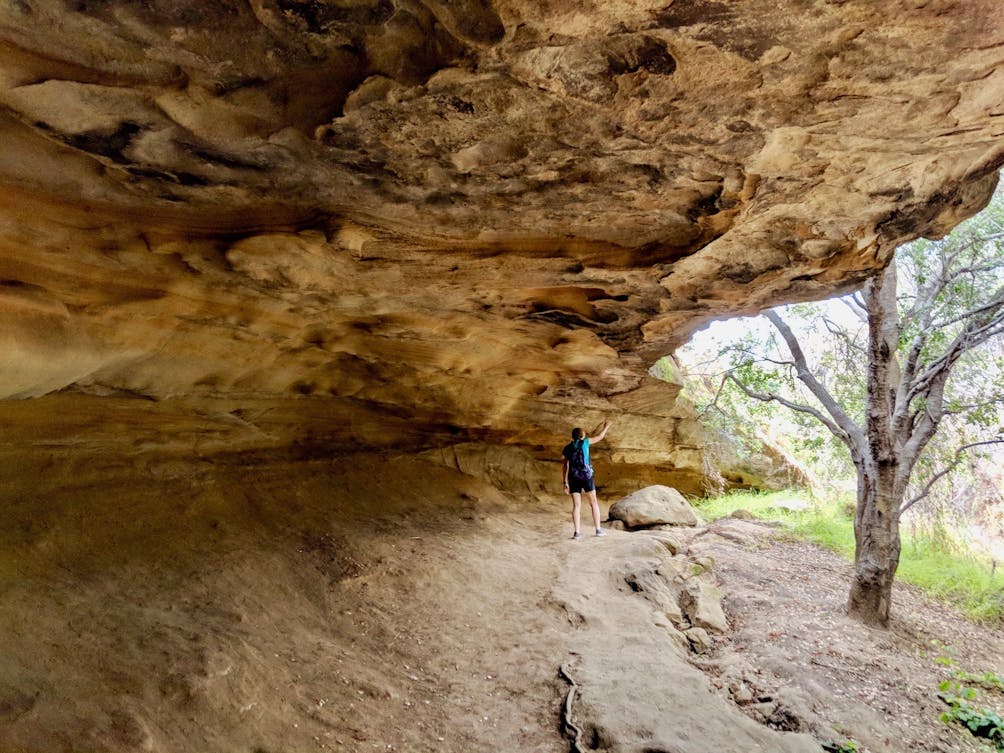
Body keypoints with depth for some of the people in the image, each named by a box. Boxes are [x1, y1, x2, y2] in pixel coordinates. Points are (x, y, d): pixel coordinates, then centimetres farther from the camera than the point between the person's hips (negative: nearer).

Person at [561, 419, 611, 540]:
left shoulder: (567, 448, 13)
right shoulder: (585, 442, 4)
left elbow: (564, 466, 9)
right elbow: (600, 437, 17)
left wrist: (565, 482, 10)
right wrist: (606, 426, 35)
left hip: (573, 478, 3)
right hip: (586, 476, -3)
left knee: (576, 505, 3)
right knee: (594, 502, 10)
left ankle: (577, 532, -7)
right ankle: (598, 529, 10)